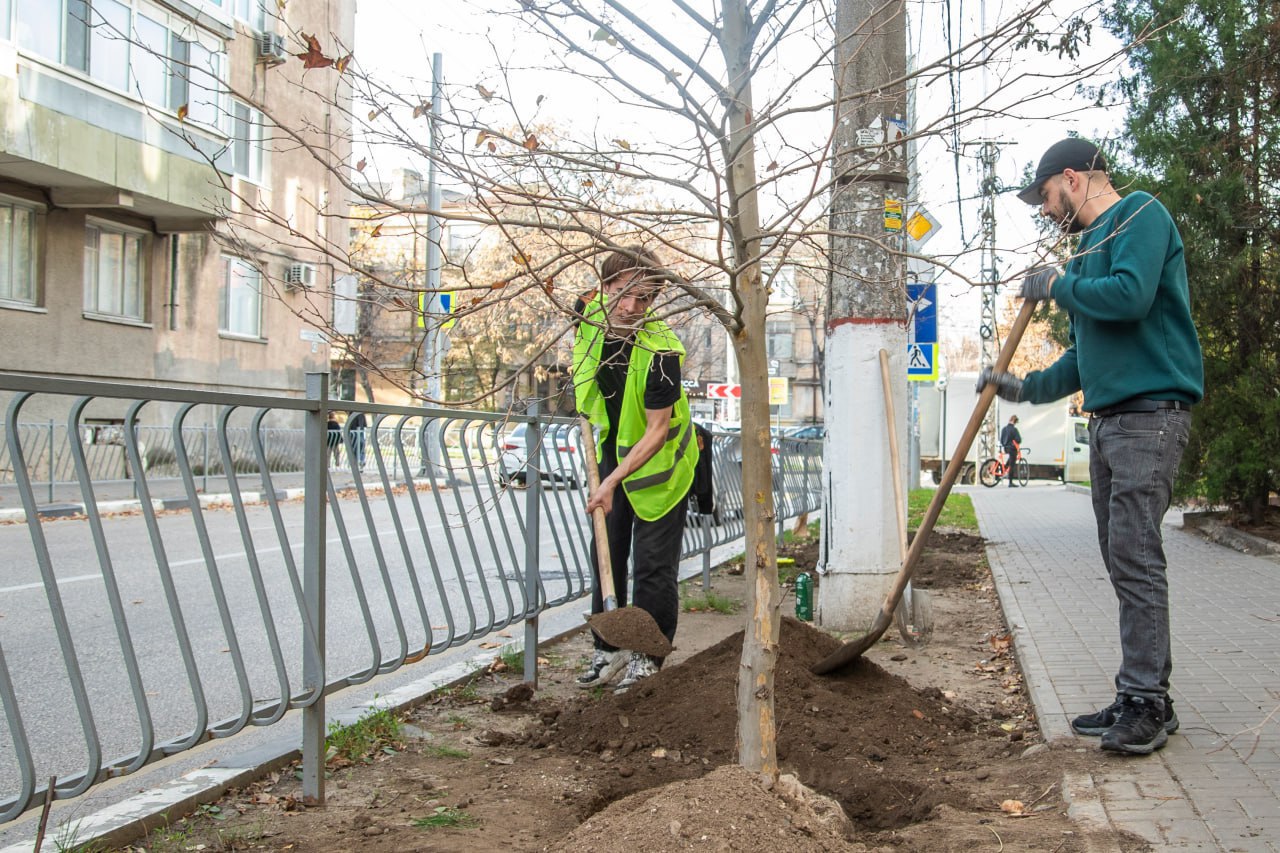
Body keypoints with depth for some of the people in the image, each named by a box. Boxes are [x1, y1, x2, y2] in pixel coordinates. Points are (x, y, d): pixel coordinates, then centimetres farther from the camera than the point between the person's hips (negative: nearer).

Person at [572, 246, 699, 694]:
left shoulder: (661, 351, -31)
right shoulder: (590, 312, -13)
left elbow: (657, 429, -28)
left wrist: (614, 481, -33)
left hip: (658, 462, -6)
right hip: (611, 453, 6)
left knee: (654, 564, -2)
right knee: (606, 554, 12)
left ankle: (648, 658, 11)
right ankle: (609, 649, 25)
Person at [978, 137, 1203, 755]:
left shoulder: (1141, 216, -4)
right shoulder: (1092, 243, 24)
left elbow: (1131, 296, -22)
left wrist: (1056, 285, -7)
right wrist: (1028, 388, 19)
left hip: (1150, 413, -10)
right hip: (1107, 419, 10)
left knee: (1135, 557, -11)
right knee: (1124, 560, 8)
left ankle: (1145, 704, -7)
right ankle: (1141, 698, 14)